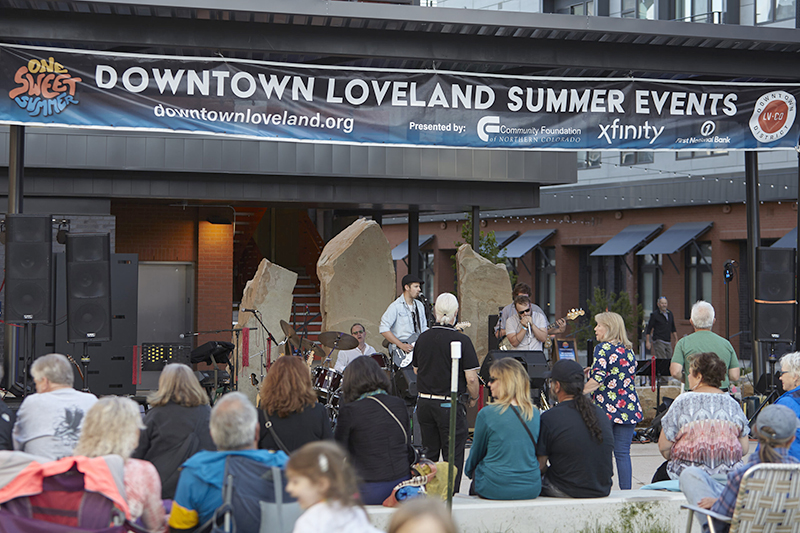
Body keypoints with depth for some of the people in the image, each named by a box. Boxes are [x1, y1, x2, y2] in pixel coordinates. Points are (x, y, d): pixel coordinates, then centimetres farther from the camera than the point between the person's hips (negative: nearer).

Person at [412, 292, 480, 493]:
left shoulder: (423, 338, 2)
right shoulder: (461, 340, -13)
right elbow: (471, 378, -14)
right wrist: (473, 397, 3)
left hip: (424, 402, 5)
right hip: (450, 405, -5)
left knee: (428, 454, 15)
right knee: (453, 456, 2)